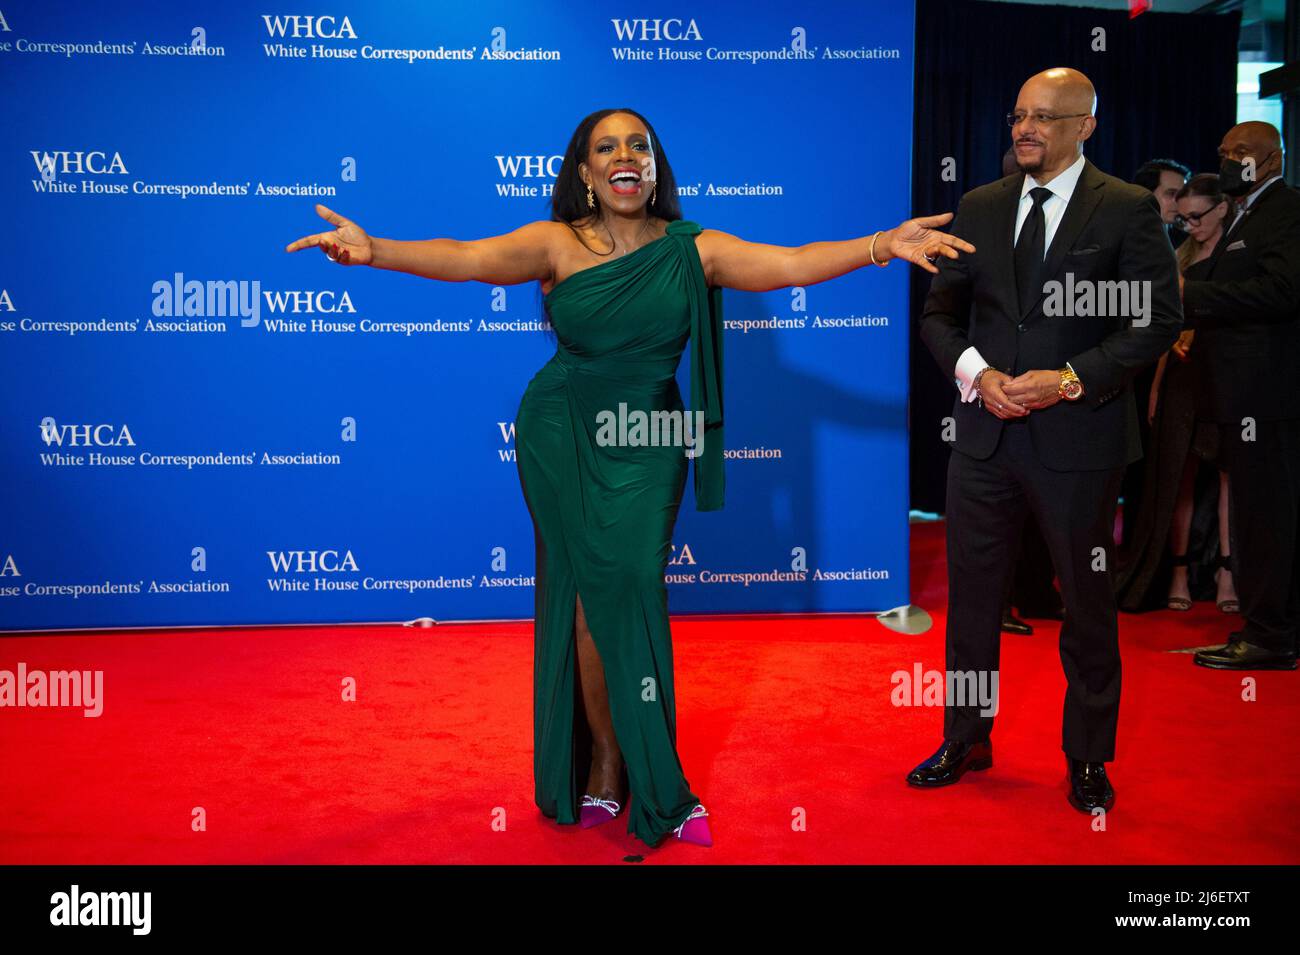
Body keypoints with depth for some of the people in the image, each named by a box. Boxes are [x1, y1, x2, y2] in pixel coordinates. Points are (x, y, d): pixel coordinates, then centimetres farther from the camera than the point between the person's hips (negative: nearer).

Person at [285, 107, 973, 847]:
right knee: (596, 592, -1)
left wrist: (879, 246, -27)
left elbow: (790, 263, -13)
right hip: (564, 436, 0)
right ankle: (649, 785, 15)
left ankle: (608, 770, 17)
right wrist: (376, 251, -34)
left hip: (646, 442, 1)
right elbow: (468, 259, -18)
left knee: (629, 587, -6)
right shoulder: (556, 244, -4)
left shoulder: (692, 250, -2)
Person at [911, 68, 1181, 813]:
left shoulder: (1128, 209, -2)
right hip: (986, 435, 3)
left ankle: (1088, 759, 27)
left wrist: (1071, 378, -17)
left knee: (1088, 603, 10)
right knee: (972, 594, 10)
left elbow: (1161, 319, -7)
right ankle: (966, 740, 28)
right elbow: (940, 311, 10)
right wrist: (975, 371, -8)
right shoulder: (979, 208, 8)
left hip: (1078, 438, -3)